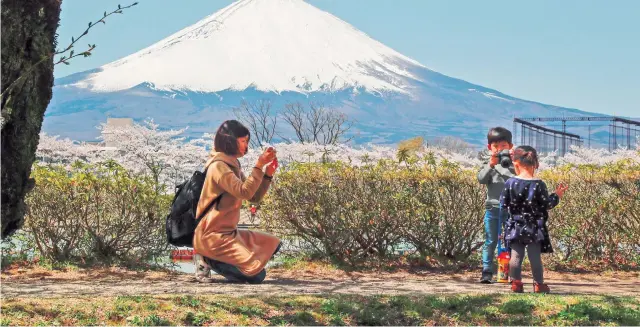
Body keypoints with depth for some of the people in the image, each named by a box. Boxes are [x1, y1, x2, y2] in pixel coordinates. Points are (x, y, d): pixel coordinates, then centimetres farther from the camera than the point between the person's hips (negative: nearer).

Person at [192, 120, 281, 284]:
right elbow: (245, 192, -27)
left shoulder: (233, 165, 15)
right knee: (257, 275, -17)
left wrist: (268, 173, 0)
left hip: (228, 232, 10)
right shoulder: (218, 165, -15)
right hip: (213, 236, -10)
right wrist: (259, 165, -24)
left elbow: (255, 197, 13)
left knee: (272, 244, 14)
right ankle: (207, 260, -4)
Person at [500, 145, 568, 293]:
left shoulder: (510, 183, -5)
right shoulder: (539, 184, -9)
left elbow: (503, 204, -2)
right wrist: (557, 196, 10)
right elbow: (547, 204, -6)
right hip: (534, 227, -1)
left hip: (515, 226, 1)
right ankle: (539, 284, 11)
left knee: (516, 255, 6)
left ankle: (516, 282, 6)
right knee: (535, 256, 5)